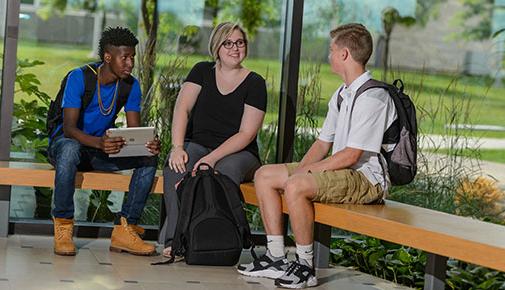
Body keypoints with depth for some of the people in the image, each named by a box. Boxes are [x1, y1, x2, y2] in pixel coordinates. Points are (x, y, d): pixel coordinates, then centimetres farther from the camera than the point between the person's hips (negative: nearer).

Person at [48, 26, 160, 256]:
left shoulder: (131, 86, -2)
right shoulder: (79, 77, -18)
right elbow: (69, 127, -28)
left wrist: (149, 144, -32)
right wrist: (99, 143, -48)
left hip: (101, 149, 5)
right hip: (64, 141, -5)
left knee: (149, 158, -19)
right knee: (70, 149, -42)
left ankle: (124, 229, -20)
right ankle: (63, 228, -30)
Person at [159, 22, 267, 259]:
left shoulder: (254, 83, 0)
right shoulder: (203, 71, 9)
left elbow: (246, 133, -9)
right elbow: (182, 108, -5)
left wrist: (213, 157, -22)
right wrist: (177, 147, -23)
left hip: (238, 153, -2)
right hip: (197, 145, 2)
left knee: (227, 170, -37)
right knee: (175, 166, -31)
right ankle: (174, 239, -33)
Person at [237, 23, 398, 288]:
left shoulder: (373, 97, -16)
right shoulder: (341, 94, 17)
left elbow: (350, 156, -21)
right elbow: (323, 143, 17)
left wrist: (304, 172, -16)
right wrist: (299, 169, 0)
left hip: (367, 179, -10)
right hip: (339, 171, 10)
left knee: (295, 187, -32)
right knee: (264, 175, 5)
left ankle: (306, 267, -20)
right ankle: (276, 258, 4)